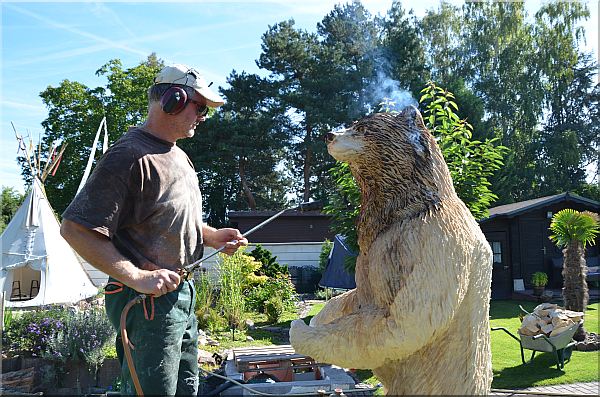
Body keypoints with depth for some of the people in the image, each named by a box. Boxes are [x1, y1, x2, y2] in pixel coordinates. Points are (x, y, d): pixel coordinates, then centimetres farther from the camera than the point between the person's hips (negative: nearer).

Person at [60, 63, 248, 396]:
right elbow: (75, 228, -23)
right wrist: (137, 278, -27)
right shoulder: (129, 155, -18)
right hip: (148, 302, -10)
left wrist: (212, 236, 10)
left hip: (182, 297, 10)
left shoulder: (178, 156, 14)